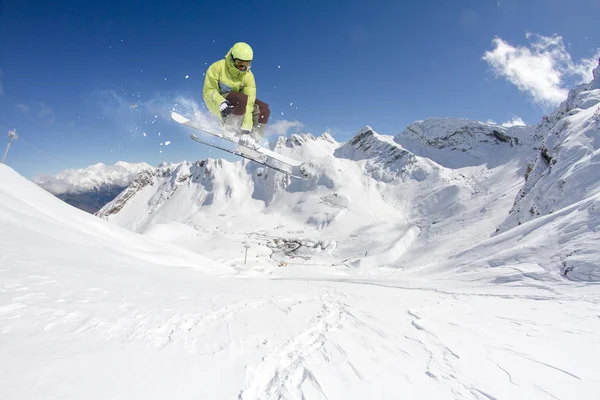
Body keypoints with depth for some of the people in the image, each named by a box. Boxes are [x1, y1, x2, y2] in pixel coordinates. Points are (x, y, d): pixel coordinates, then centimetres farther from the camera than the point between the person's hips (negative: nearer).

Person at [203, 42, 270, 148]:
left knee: (263, 109, -12)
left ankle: (253, 140, -11)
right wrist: (221, 103, -42)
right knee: (241, 99, -35)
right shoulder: (217, 67, -18)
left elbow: (249, 103, -20)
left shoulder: (248, 76, -12)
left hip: (237, 103, 5)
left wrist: (246, 129, -30)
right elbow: (209, 90, -18)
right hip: (216, 102, -5)